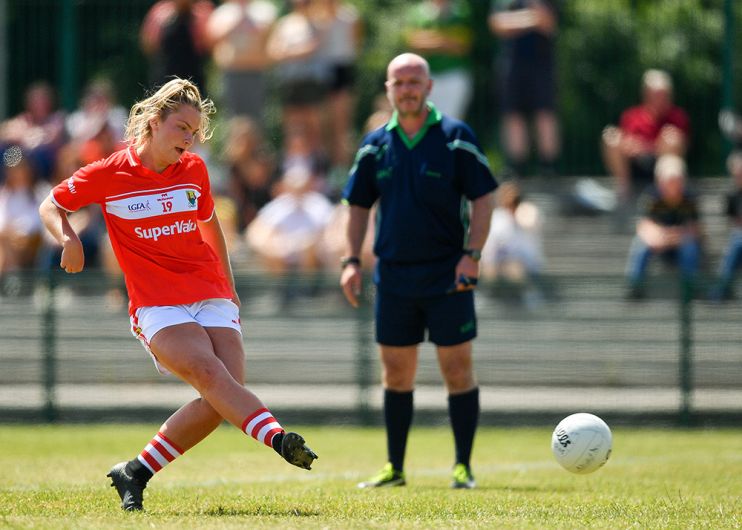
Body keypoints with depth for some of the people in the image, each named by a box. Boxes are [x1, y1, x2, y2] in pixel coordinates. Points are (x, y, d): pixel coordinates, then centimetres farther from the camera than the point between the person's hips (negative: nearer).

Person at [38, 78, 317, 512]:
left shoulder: (194, 170, 9)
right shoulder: (110, 174, -3)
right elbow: (51, 206, 9)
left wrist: (229, 287, 30)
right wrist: (68, 239, -12)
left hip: (212, 297, 4)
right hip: (158, 307, -4)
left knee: (218, 402, -13)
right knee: (213, 377, -28)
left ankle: (136, 473, -1)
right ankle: (279, 439, -47)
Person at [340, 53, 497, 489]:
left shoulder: (456, 136, -3)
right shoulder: (376, 144, 7)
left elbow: (483, 198, -4)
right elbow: (360, 205, 14)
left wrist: (471, 255, -13)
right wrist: (352, 261, 3)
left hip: (448, 274, -4)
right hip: (393, 274, 4)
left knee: (457, 368, -4)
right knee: (396, 372, 7)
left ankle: (464, 467, 3)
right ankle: (395, 468, 14)